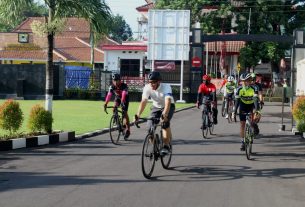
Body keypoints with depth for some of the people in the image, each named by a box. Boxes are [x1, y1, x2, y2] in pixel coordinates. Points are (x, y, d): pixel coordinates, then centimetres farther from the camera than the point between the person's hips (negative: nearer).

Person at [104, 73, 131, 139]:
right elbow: (109, 95, -38)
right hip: (117, 97, 4)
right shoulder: (112, 86, -25)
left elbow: (124, 94, -51)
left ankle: (128, 130, -6)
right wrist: (106, 103, -54)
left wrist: (122, 101, -69)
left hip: (125, 99, -4)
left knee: (125, 113, -12)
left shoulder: (124, 85, -35)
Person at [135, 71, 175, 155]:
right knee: (150, 127, -14)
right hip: (156, 107, 3)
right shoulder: (147, 88, -23)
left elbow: (168, 102, -46)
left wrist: (164, 114, -63)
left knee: (165, 123, -30)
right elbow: (143, 101, -33)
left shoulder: (166, 87, -33)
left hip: (168, 106, -3)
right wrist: (138, 115, -48)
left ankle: (166, 146, -17)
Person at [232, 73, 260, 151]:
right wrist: (234, 112, -29)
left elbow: (256, 99, -33)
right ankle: (243, 142, 6)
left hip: (251, 106, -1)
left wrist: (256, 109, -48)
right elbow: (237, 101, -21)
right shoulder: (239, 89, -19)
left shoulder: (254, 89, -25)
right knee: (242, 124, -2)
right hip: (243, 107, 1)